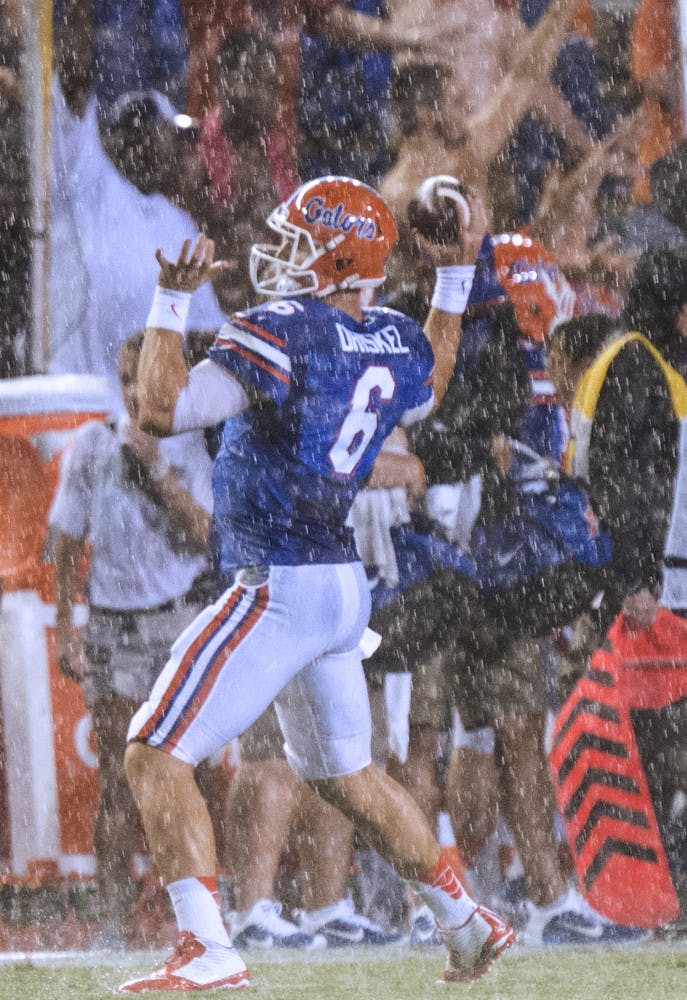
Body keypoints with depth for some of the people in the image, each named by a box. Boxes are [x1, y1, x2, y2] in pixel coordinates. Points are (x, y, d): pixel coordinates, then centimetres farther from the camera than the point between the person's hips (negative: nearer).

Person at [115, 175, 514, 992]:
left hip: (278, 588, -8)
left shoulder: (285, 335, -18)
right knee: (345, 776, 25)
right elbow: (426, 391, 32)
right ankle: (468, 925, 30)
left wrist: (172, 301, -13)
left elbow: (164, 410, -23)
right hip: (344, 588, 9)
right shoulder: (398, 346, 6)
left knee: (156, 755, -6)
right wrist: (455, 275, 34)